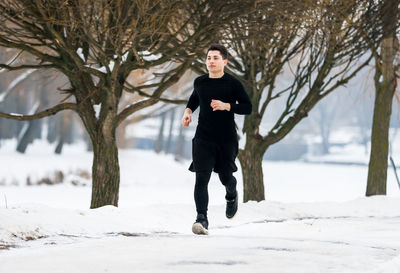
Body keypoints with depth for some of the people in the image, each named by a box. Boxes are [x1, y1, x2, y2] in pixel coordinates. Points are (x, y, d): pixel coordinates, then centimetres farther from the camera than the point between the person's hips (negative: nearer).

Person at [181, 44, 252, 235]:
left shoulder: (232, 83, -5)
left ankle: (232, 196, 48)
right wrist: (188, 111, 7)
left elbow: (247, 107, -6)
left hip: (226, 139, -1)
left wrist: (226, 106, -20)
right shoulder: (199, 82, 6)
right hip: (203, 138, 2)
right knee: (201, 178, -13)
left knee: (225, 176, 11)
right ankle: (202, 219, -18)